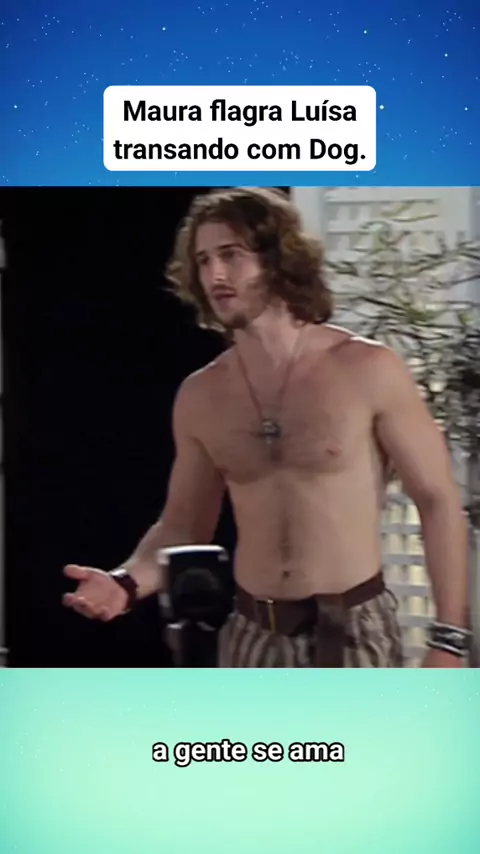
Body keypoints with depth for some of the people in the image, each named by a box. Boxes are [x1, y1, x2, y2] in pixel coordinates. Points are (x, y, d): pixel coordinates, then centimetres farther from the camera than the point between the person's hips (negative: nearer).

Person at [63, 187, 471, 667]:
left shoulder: (368, 369, -10)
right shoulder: (199, 397, 2)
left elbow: (438, 502, -7)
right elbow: (184, 526, 9)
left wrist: (448, 638, -11)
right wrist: (129, 582, -12)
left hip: (354, 632, -4)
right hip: (252, 638, 4)